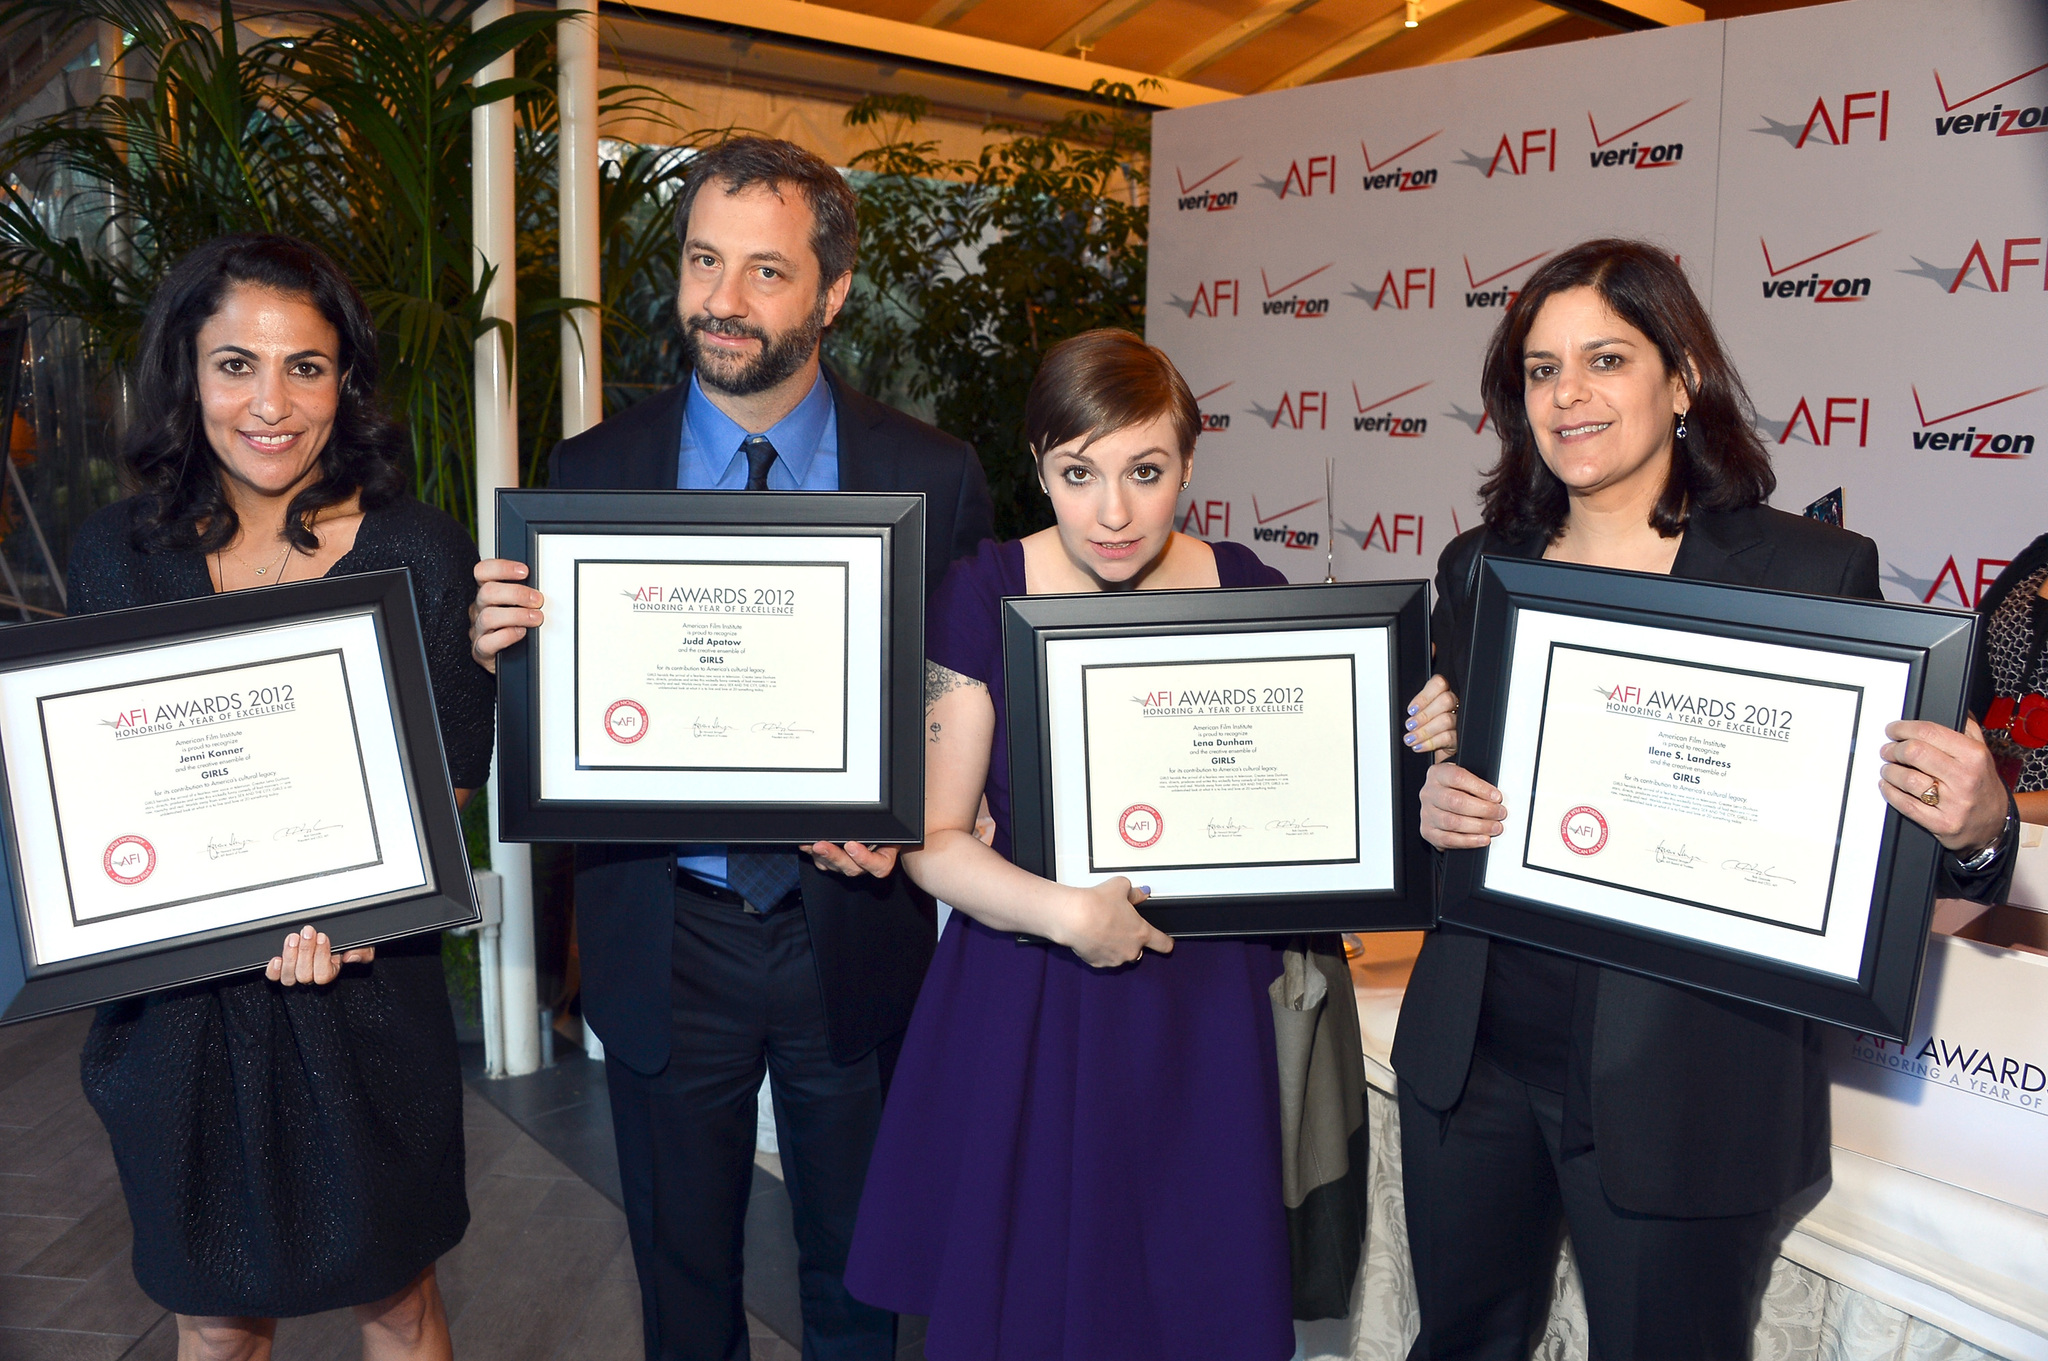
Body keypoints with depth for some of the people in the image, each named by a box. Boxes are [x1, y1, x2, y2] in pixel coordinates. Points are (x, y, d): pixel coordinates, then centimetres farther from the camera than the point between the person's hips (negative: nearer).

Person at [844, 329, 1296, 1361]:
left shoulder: (1248, 596, -4)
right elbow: (933, 839, -8)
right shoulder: (985, 597, -9)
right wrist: (1063, 910, -22)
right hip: (1024, 1012, -1)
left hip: (1198, 1008, 2)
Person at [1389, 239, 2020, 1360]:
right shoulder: (1480, 567, 4)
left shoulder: (1815, 572, -8)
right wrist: (1429, 806, -9)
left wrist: (1974, 828, -26)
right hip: (1473, 1053, 4)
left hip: (1682, 1087, -4)